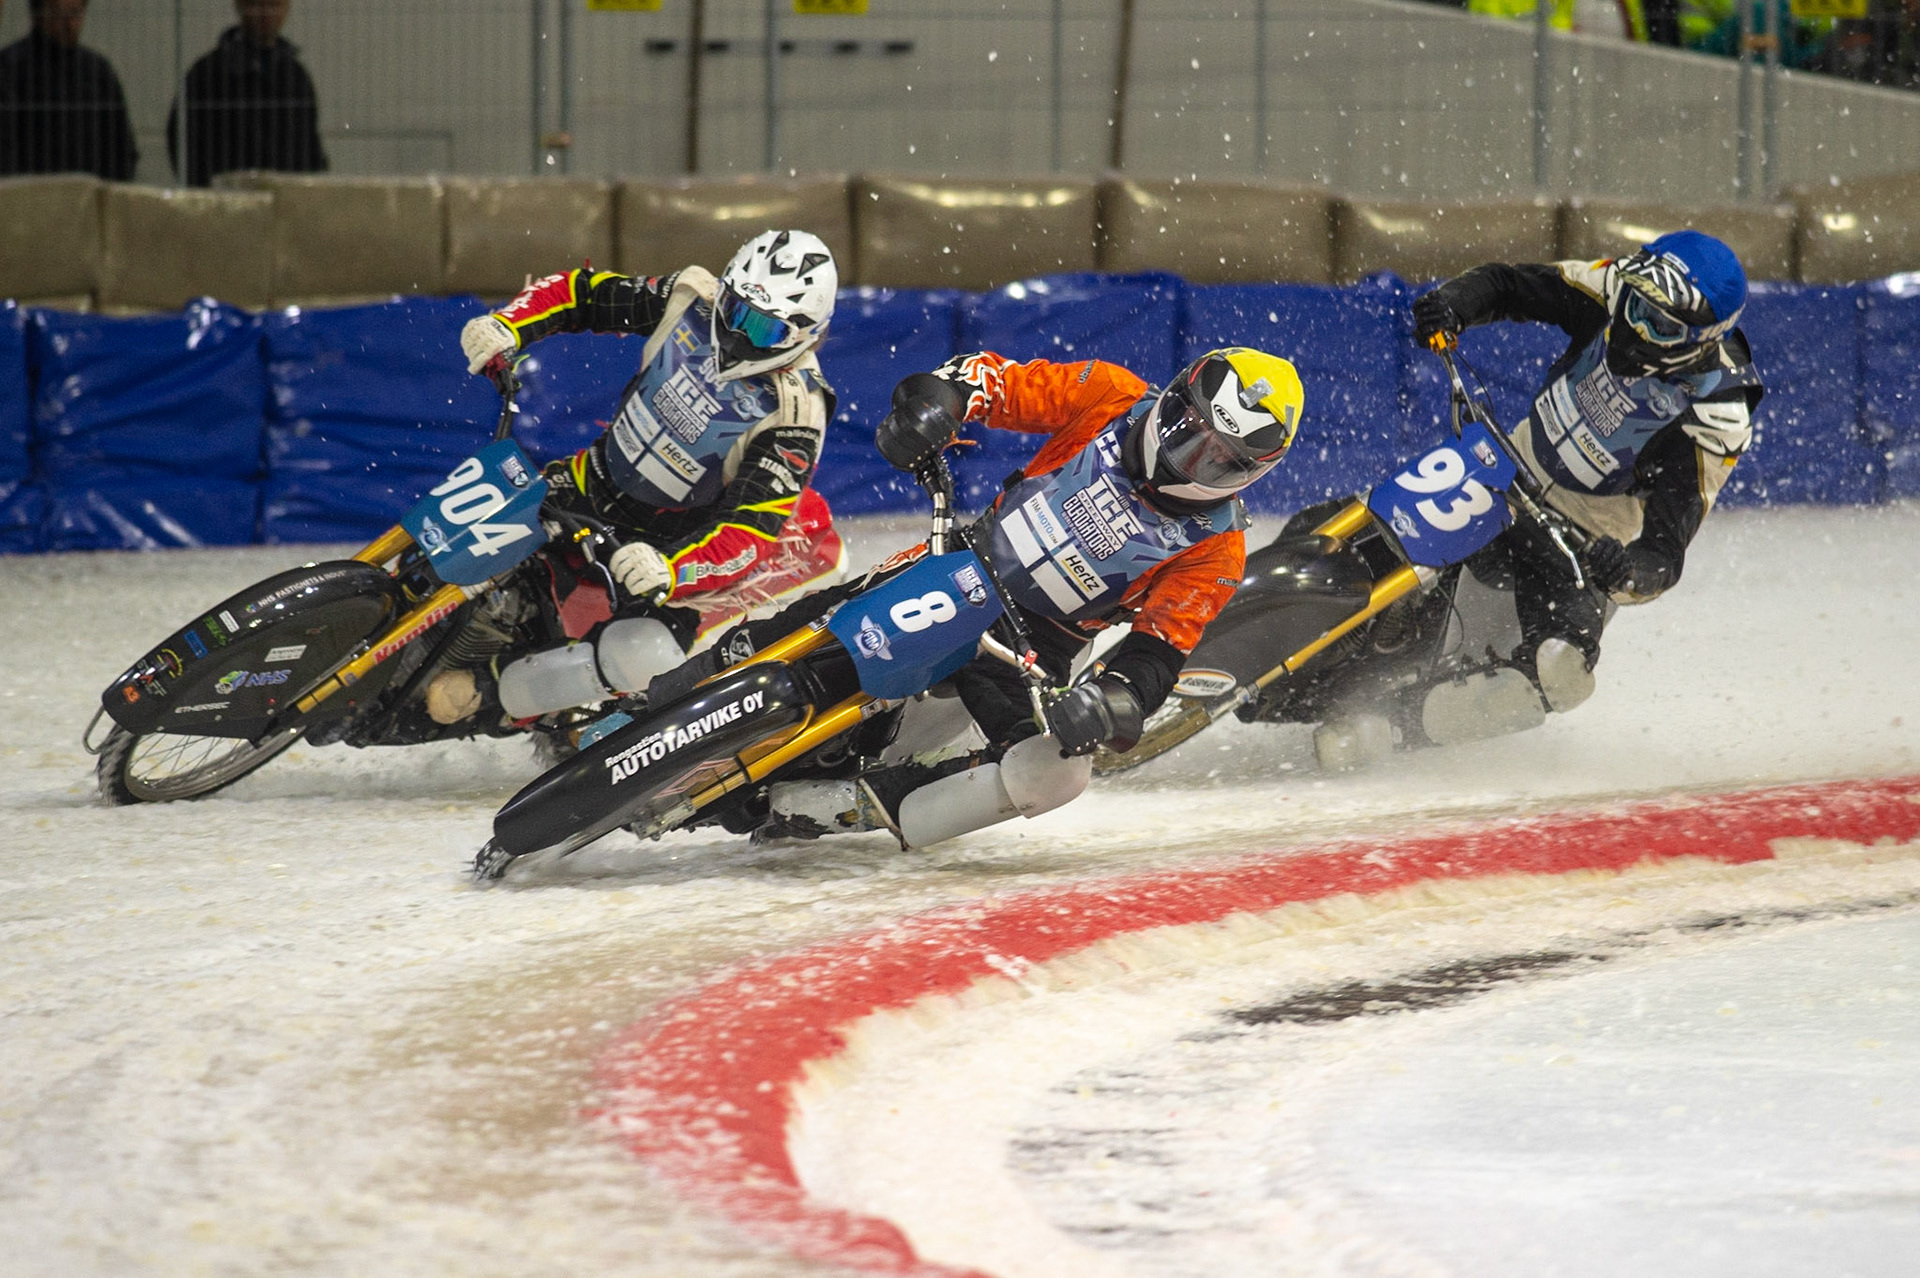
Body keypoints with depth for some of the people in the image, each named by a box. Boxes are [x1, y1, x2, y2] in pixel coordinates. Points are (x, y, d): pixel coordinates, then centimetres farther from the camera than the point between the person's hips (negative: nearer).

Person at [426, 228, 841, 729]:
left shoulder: (794, 414, -25)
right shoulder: (691, 298, -10)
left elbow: (751, 530, -32)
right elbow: (580, 293, 1)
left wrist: (671, 570, -49)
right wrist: (506, 326, -18)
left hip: (681, 541, -6)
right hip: (604, 478, 6)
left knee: (644, 654, -30)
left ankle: (488, 692, -16)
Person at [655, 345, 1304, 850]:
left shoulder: (1214, 550, -9)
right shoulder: (1113, 400, -6)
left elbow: (1155, 656, -13)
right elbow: (995, 380, -3)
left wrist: (1111, 704, -34)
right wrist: (942, 394, -26)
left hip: (1034, 649, -1)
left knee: (1054, 771, -30)